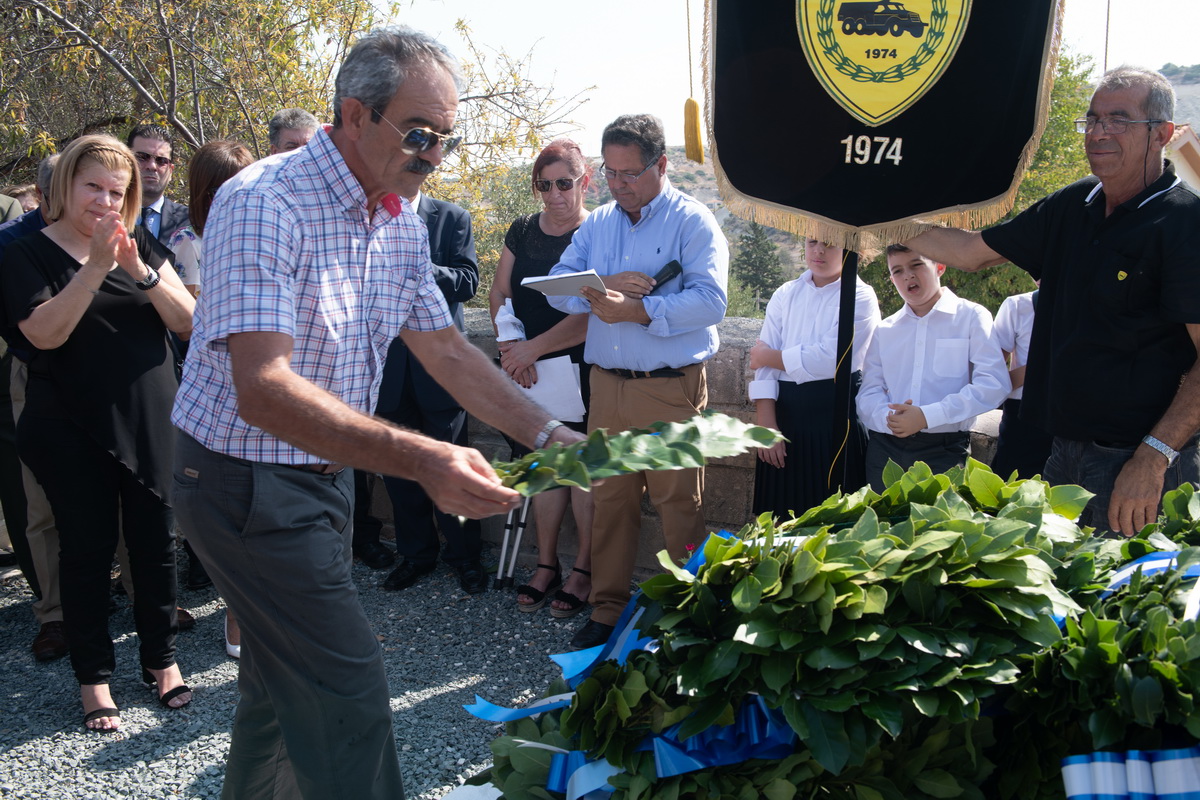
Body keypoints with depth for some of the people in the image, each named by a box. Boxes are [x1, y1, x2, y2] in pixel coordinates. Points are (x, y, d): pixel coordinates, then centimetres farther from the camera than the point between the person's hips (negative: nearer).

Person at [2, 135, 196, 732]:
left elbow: (186, 320, -3)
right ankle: (93, 677, 17)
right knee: (87, 548, 4)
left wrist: (140, 270, -18)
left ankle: (161, 658, 24)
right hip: (73, 431, -3)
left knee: (156, 541, 8)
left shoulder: (144, 248, 8)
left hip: (150, 423, 3)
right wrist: (96, 267, -24)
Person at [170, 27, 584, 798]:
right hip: (249, 481, -8)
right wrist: (423, 460, -43)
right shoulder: (265, 204, -24)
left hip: (325, 471, 8)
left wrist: (546, 432, -2)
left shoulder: (402, 222, 4)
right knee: (348, 689, -8)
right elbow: (262, 389, -34)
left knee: (286, 679, 20)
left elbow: (446, 349, 10)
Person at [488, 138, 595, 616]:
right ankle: (546, 566, 20)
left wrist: (532, 348, -14)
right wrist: (512, 349, -4)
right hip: (528, 372, 5)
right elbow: (499, 296, 12)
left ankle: (584, 571, 12)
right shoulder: (522, 232, 10)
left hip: (581, 369, -5)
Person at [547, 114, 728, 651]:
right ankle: (607, 608, 20)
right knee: (610, 501, 9)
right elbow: (557, 285, 8)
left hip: (672, 389, -5)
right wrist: (600, 288, -12)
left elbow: (709, 300, -15)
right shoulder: (596, 224, 15)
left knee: (678, 504, 1)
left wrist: (639, 311, -21)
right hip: (607, 384, 5)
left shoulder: (692, 221, -3)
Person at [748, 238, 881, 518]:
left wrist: (769, 357, -2)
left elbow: (829, 359, -14)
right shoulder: (785, 295, 11)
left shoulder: (860, 298, -1)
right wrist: (766, 425, -7)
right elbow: (763, 362, 3)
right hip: (785, 415, 4)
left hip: (836, 421, -3)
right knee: (783, 522, 5)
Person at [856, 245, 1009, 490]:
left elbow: (994, 384, -11)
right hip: (885, 449, 3)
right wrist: (888, 418, -17)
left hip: (945, 450, -3)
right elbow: (869, 390, 6)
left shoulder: (971, 316, 1)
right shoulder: (884, 330, 13)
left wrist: (927, 416, -17)